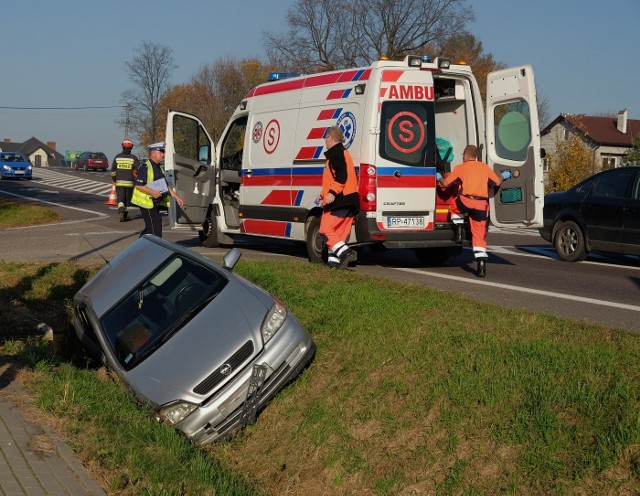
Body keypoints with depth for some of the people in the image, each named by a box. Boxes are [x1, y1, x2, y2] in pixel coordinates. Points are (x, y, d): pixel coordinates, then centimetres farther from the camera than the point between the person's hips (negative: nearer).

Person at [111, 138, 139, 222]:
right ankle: (125, 215, 19)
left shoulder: (117, 157, 2)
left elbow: (113, 170, 5)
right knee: (127, 199, 12)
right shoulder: (133, 158, -5)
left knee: (120, 199, 1)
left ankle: (121, 210, -25)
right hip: (130, 183, -1)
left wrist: (114, 180, 18)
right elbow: (138, 170, -9)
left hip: (119, 182, 1)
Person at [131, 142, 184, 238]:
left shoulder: (158, 168, 18)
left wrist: (176, 197, 11)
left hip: (155, 204, 10)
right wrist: (153, 192, -24)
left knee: (150, 229, 16)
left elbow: (166, 186, 20)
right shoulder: (145, 167, -13)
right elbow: (138, 185, -19)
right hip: (147, 203, -10)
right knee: (155, 228, -11)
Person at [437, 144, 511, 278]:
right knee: (479, 236, 8)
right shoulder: (485, 167, 16)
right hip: (482, 205, 2)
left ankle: (459, 232, 20)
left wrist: (439, 178, 33)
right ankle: (481, 266, 0)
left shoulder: (460, 167, 9)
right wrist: (503, 176, 44)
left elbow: (445, 183, 11)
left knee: (455, 206, 35)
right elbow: (497, 182, 21)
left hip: (466, 201, -2)